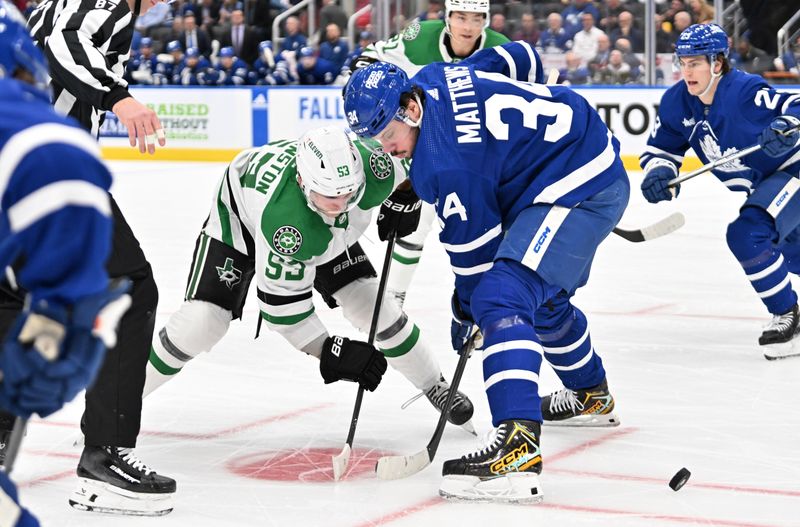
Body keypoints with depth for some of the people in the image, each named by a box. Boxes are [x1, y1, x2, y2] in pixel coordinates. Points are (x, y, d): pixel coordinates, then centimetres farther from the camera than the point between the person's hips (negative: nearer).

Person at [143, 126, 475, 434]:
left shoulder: (371, 163, -36)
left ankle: (435, 387, 16)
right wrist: (332, 353, -37)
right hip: (240, 216, -4)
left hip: (319, 229, 5)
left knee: (368, 300, -6)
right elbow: (281, 304, -36)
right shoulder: (286, 221, -47)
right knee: (202, 321, -17)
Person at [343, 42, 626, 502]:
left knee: (502, 300, -24)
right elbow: (514, 57, 17)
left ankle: (518, 449, -38)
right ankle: (592, 395, 55)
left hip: (577, 190, -11)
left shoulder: (444, 163, -25)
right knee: (543, 298, 30)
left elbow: (474, 245, -15)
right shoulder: (432, 78, 1)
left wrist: (466, 313, -1)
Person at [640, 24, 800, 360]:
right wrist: (659, 172, -22)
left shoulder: (744, 92, -30)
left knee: (746, 234, -27)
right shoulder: (677, 103, -9)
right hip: (762, 185, 9)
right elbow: (660, 148, -1)